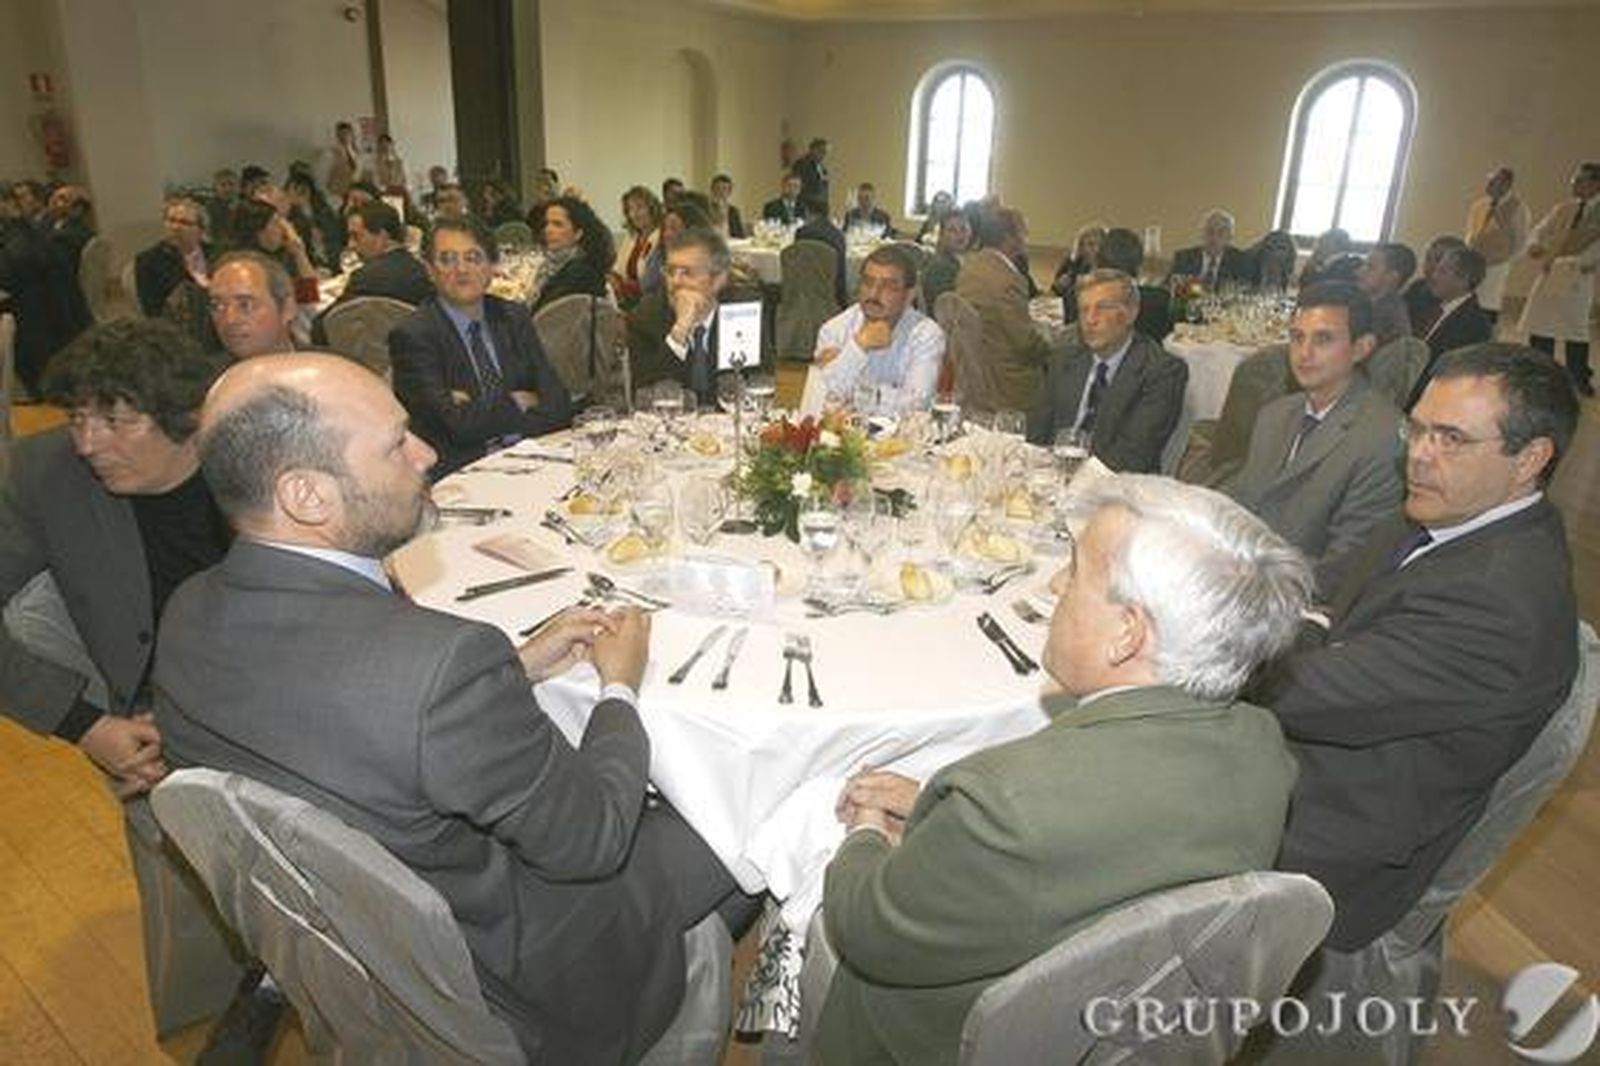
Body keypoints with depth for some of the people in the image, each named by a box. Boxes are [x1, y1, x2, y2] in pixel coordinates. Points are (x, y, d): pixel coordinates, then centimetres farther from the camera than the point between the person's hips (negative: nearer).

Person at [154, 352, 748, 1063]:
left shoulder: (188, 616, -13)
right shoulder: (445, 662, -39)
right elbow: (592, 841, -24)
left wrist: (516, 667, 1)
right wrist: (620, 688, -8)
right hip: (493, 982, -7)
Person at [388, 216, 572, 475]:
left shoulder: (514, 317, 11)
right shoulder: (412, 336, -5)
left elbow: (559, 405, 2)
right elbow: (461, 424, -14)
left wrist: (483, 409, -10)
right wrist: (516, 403, -1)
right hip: (457, 472, -3)